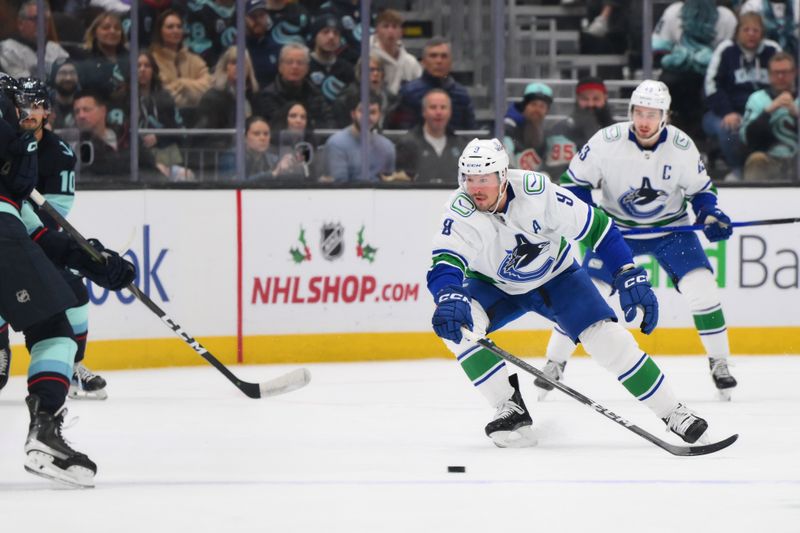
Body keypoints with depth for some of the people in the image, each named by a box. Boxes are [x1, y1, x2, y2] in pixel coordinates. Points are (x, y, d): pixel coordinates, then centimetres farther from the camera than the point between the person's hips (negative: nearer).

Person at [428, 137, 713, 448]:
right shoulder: (460, 212, -29)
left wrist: (630, 278, -26)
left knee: (607, 338, -16)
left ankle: (672, 413, -2)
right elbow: (444, 267, -41)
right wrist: (449, 300, -64)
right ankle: (511, 408, -16)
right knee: (455, 322, -27)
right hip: (495, 286, 1)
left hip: (555, 276, -1)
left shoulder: (536, 192, -31)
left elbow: (596, 227, -22)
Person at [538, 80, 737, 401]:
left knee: (701, 287, -15)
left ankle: (719, 362, 1)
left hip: (670, 228, 1)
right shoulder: (608, 142, -20)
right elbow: (574, 180, -8)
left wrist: (710, 215, -18)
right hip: (616, 227, -1)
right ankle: (554, 362, 6)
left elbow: (700, 189, 0)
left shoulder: (681, 147, -16)